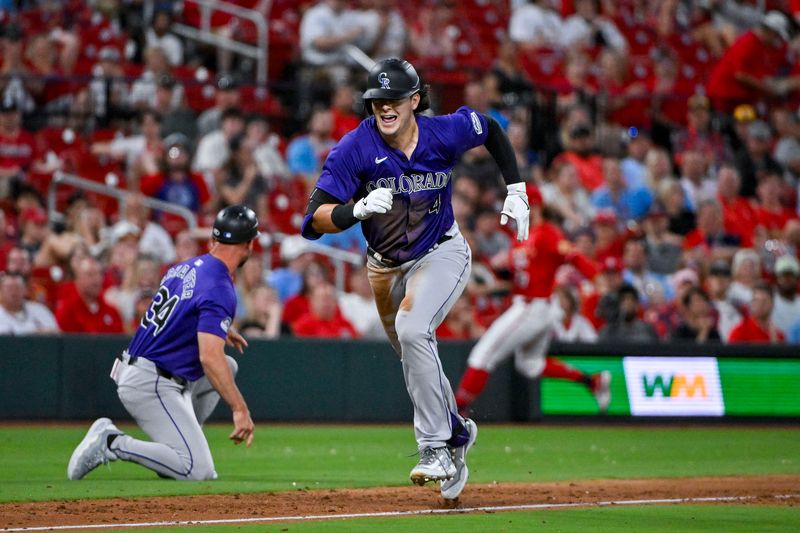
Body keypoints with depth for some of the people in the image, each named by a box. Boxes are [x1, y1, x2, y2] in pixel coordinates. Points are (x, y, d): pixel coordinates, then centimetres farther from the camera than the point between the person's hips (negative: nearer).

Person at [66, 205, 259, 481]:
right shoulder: (220, 290, -18)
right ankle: (112, 443, -13)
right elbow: (209, 358, -29)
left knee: (228, 367, 24)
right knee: (198, 471, -14)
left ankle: (179, 445, 17)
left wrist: (220, 329, 42)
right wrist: (240, 409, -31)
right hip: (153, 385, -9)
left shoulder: (186, 267, 9)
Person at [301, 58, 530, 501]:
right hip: (386, 265, 3)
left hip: (442, 253, -3)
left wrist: (516, 192, -1)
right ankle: (456, 432, 45)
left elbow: (491, 130, 4)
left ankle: (435, 449, -26)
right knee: (417, 359, 16)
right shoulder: (354, 149, -22)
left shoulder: (446, 133, -20)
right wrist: (359, 208, -46)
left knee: (412, 329, -29)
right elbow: (315, 219, -27)